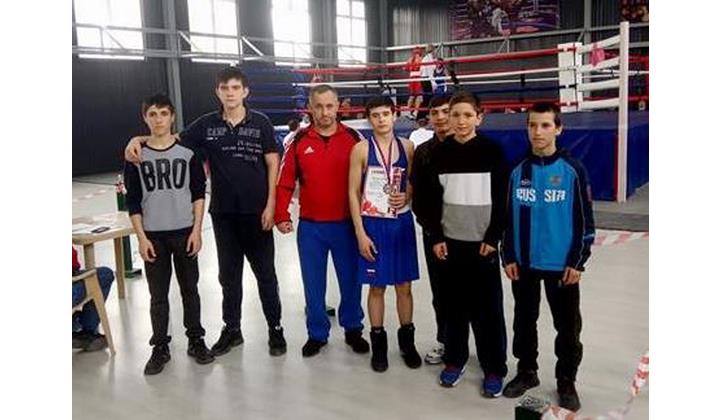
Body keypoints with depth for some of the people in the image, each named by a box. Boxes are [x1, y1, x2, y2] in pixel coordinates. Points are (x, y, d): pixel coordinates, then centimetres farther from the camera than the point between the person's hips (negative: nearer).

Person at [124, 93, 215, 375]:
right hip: (153, 235, 0)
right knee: (158, 294, 6)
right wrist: (141, 237, -5)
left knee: (190, 289, 9)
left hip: (185, 232, 0)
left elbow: (198, 193, 1)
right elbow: (133, 201, 2)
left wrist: (197, 230, -6)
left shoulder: (188, 151, 0)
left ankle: (195, 340, 23)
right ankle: (160, 347, 18)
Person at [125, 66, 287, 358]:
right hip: (223, 213, 3)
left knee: (265, 272, 7)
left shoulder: (260, 123, -4)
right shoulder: (206, 125, 2)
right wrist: (139, 139, -6)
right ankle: (232, 329, 27)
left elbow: (273, 164, -3)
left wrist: (270, 205, -9)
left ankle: (275, 328, 20)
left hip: (256, 212, -2)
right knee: (229, 274, 13)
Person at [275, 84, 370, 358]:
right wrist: (281, 216, -3)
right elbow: (285, 182, 3)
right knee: (313, 283, 11)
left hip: (346, 225, 0)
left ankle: (353, 329, 31)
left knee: (350, 280, 12)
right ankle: (317, 334, 28)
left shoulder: (354, 139, -3)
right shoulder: (298, 141, 0)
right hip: (310, 227, 1)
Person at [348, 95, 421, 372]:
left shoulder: (407, 147, 3)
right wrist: (360, 233, -11)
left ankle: (407, 341, 26)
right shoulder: (361, 149, -5)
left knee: (404, 285, 10)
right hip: (373, 224, -2)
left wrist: (407, 196, -10)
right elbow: (354, 193, -6)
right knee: (377, 286, 7)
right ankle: (378, 343, 22)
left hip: (402, 222, 2)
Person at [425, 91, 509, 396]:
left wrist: (493, 237, -9)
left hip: (483, 240, -2)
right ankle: (455, 359, 26)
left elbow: (501, 197, -4)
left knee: (488, 306, 3)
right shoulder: (440, 152, 3)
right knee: (455, 303, 10)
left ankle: (494, 368, 15)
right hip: (450, 240, 2)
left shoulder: (492, 150, -3)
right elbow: (433, 198, 4)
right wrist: (436, 237, -2)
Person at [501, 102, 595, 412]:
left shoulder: (573, 170, -8)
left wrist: (578, 262, -8)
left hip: (561, 265, -3)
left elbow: (585, 220, -5)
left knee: (567, 326, 8)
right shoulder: (519, 171, 2)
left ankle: (566, 381, 26)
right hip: (524, 263, 3)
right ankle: (527, 372, 33)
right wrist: (508, 257, 3)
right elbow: (509, 217, 7)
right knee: (524, 321, 15)